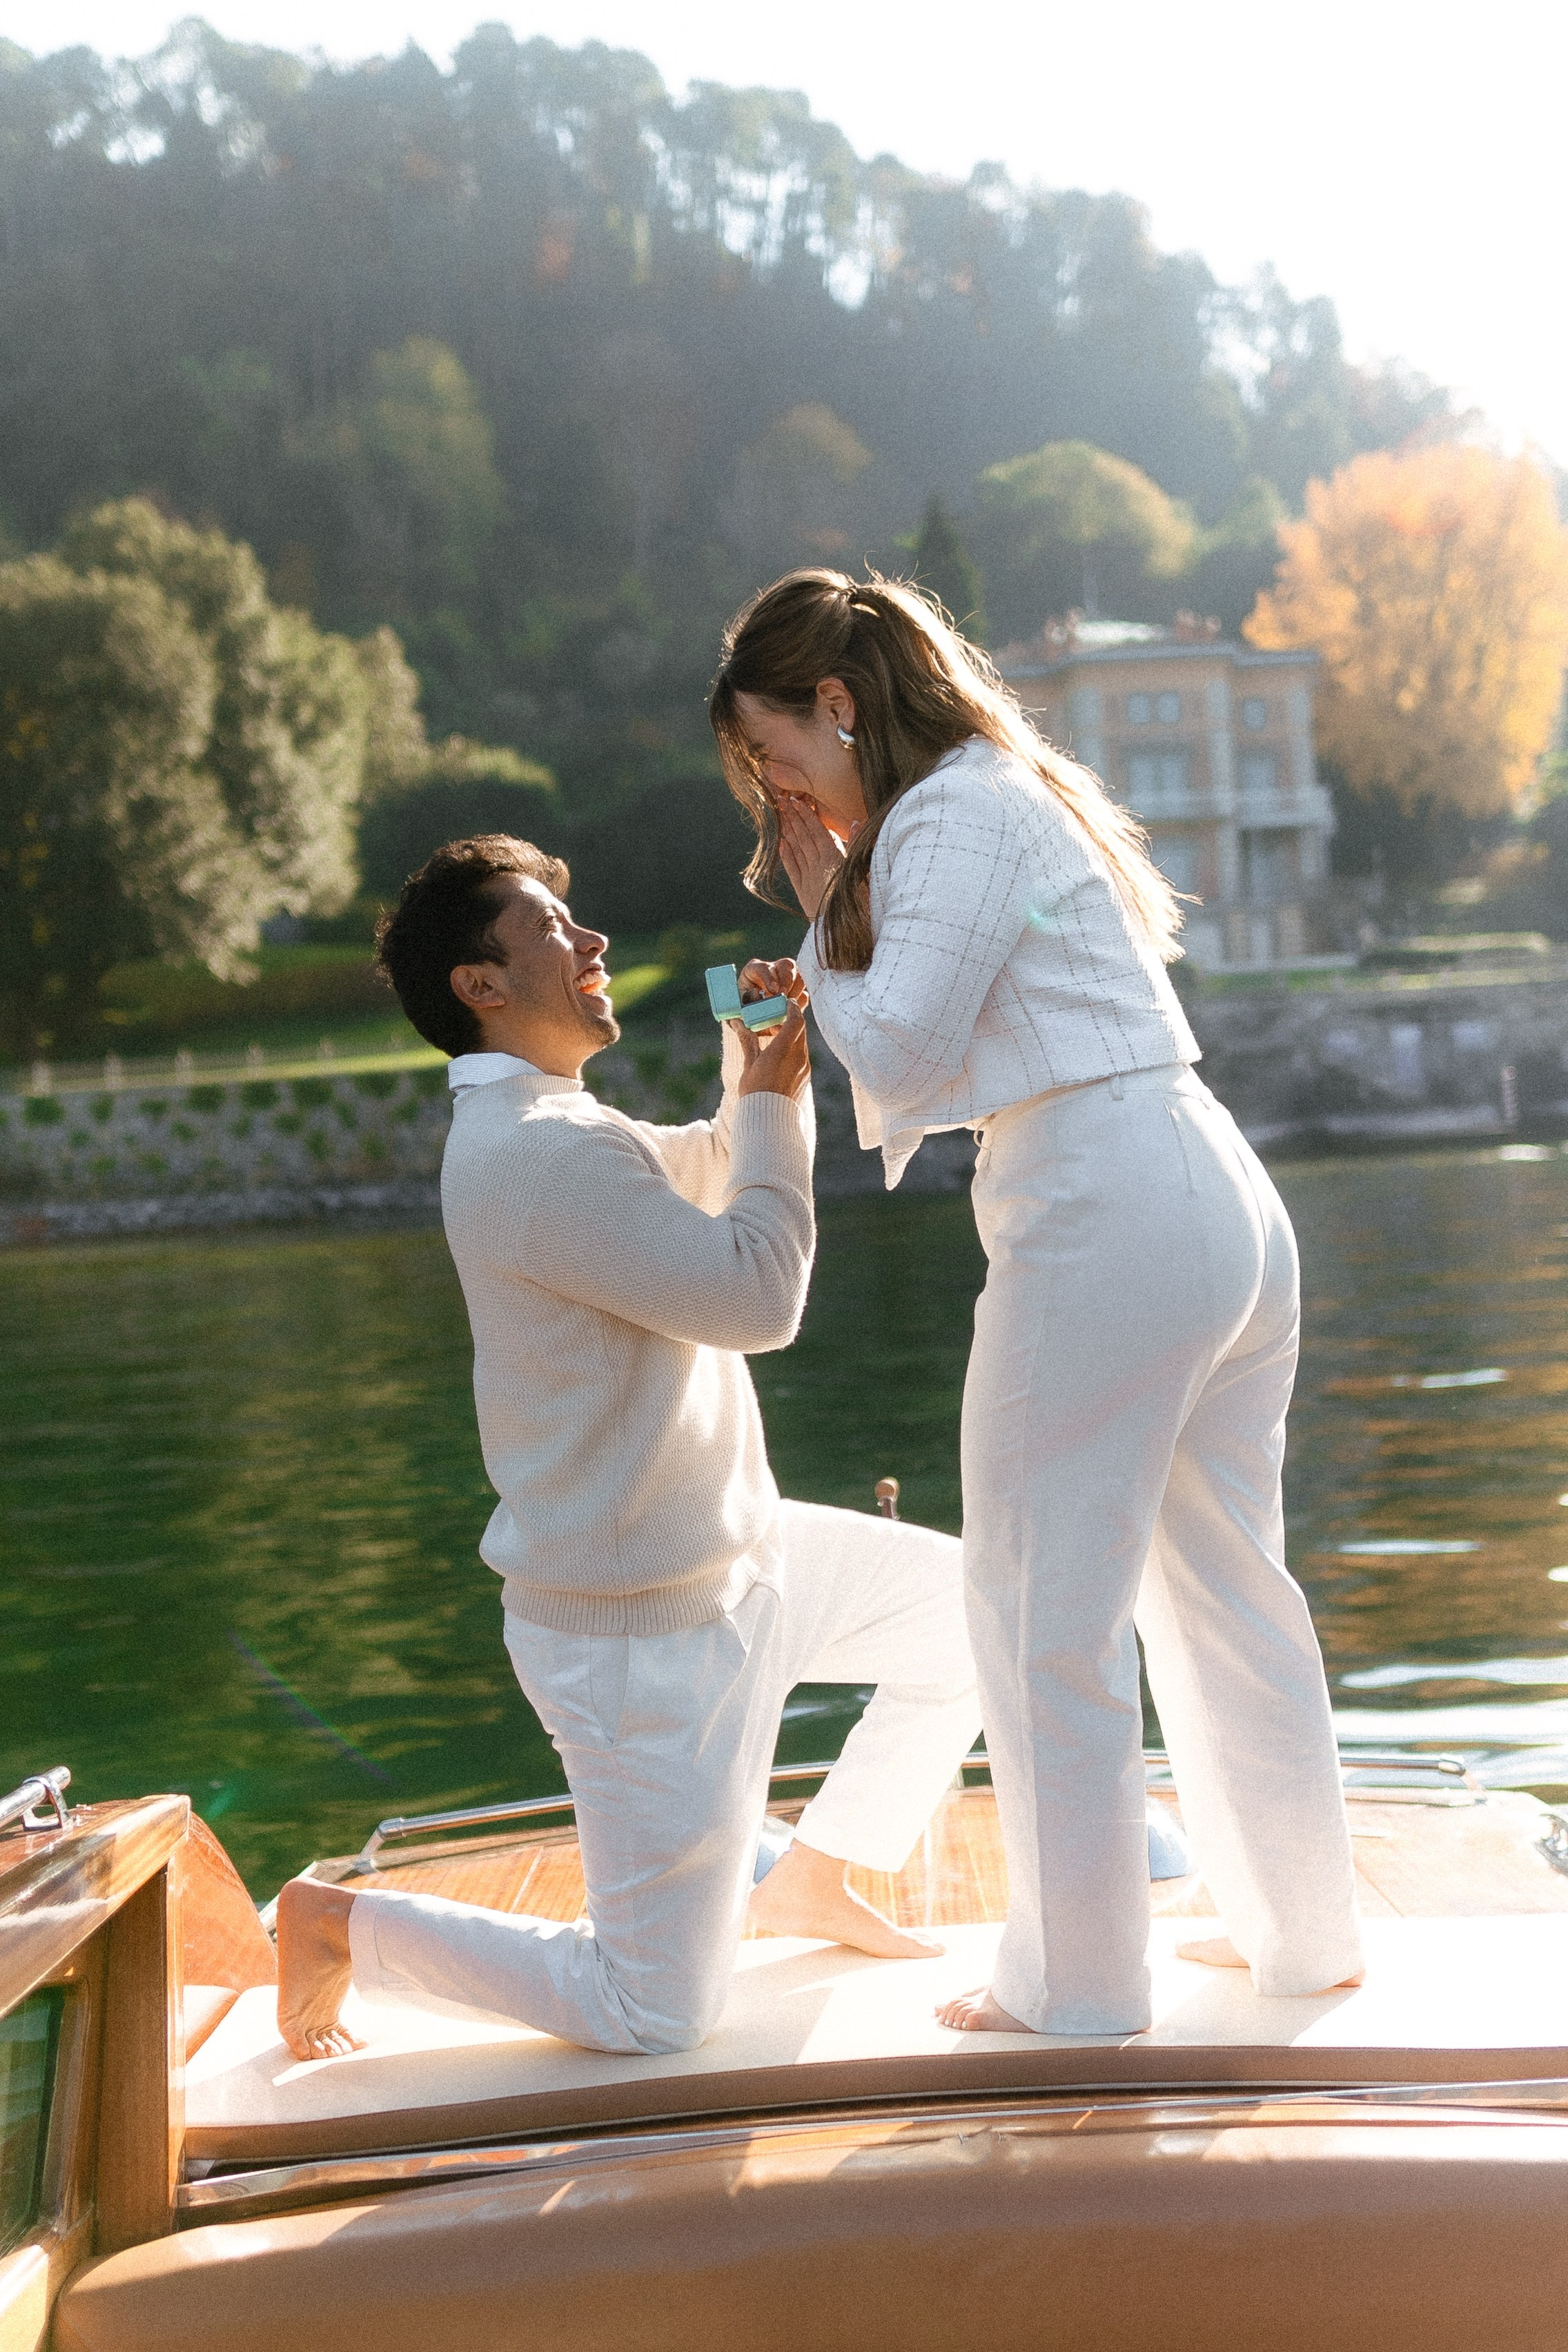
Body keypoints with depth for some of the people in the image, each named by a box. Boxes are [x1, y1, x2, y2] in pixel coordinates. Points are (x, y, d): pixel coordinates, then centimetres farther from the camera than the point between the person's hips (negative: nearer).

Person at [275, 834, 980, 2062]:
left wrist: (760, 1070, 2)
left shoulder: (549, 1124, 7)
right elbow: (759, 1297, -26)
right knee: (655, 2015, -2)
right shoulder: (532, 1153, -26)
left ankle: (812, 1882, 27)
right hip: (644, 1630, -10)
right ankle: (344, 1927, 12)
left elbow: (717, 1172, 22)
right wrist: (773, 1097, -14)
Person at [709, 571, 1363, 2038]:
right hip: (1226, 1205, 10)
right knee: (1225, 1588, 18)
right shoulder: (1014, 794, 22)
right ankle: (1302, 1930, 28)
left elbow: (901, 1051, -12)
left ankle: (1078, 1984, 10)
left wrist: (825, 932, 2)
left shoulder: (950, 816, -8)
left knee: (1046, 1615, 1)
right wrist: (835, 948, 12)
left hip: (1102, 1221, -10)